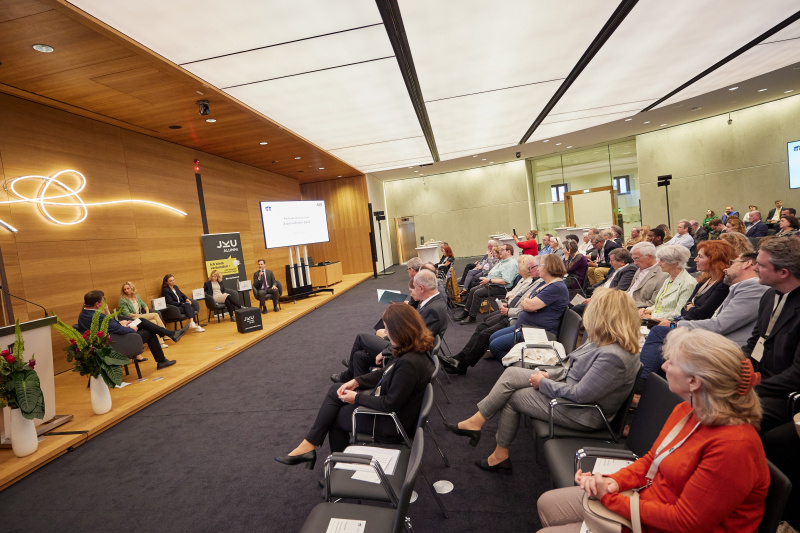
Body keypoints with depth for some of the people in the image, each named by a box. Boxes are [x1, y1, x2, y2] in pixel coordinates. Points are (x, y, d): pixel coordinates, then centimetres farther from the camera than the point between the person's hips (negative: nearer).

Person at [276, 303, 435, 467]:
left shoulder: (409, 363, -34)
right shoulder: (415, 348, -5)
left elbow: (390, 404, -26)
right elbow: (386, 374, 8)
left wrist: (357, 397, -14)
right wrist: (356, 381, 1)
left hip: (391, 424, -9)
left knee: (334, 416, 9)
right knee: (334, 391, 8)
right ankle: (308, 446, 14)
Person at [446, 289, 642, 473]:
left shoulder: (613, 357, -32)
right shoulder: (605, 342, -2)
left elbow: (580, 395, -28)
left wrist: (543, 383, -16)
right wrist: (550, 374, 1)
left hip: (582, 414, -9)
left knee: (511, 397, -2)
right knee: (511, 374, -1)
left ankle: (500, 455, 19)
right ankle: (475, 423, 5)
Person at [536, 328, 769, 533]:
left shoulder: (733, 446, -30)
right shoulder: (686, 410, -2)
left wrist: (609, 498, -21)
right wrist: (615, 481, -11)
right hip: (646, 498, 8)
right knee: (547, 503, 11)